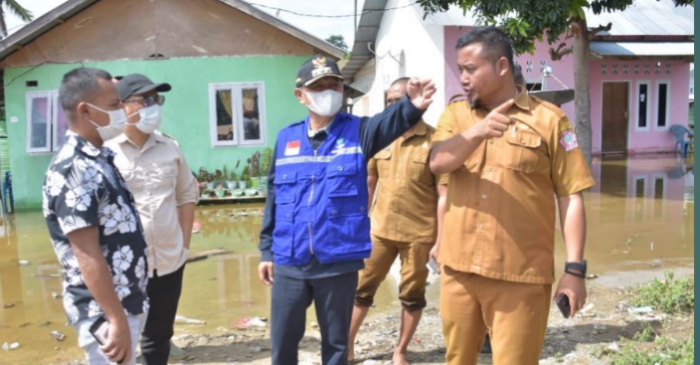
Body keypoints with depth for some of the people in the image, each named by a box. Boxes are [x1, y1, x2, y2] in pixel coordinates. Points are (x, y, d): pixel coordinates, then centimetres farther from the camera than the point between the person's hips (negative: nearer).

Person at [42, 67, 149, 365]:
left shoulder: (100, 158, 8)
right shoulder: (73, 169, -21)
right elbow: (87, 255, -25)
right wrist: (116, 319, -24)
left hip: (126, 301, 9)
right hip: (103, 311, -9)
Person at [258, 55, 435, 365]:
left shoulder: (357, 132, -2)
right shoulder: (286, 138, 6)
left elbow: (389, 123, -25)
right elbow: (274, 197, 10)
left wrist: (411, 106, -47)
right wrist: (266, 250, 11)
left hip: (339, 262, -2)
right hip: (289, 262, 3)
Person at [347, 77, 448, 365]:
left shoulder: (433, 140, -8)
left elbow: (443, 193, -8)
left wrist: (442, 237, -10)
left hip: (419, 233, -3)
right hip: (380, 230, 4)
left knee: (412, 295, 10)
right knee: (362, 288, 10)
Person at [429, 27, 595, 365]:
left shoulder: (549, 119, -1)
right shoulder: (455, 115, 8)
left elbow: (571, 196, -2)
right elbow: (437, 163, -10)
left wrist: (575, 268, -7)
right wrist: (477, 131, -27)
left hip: (521, 275, -3)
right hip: (458, 268, 4)